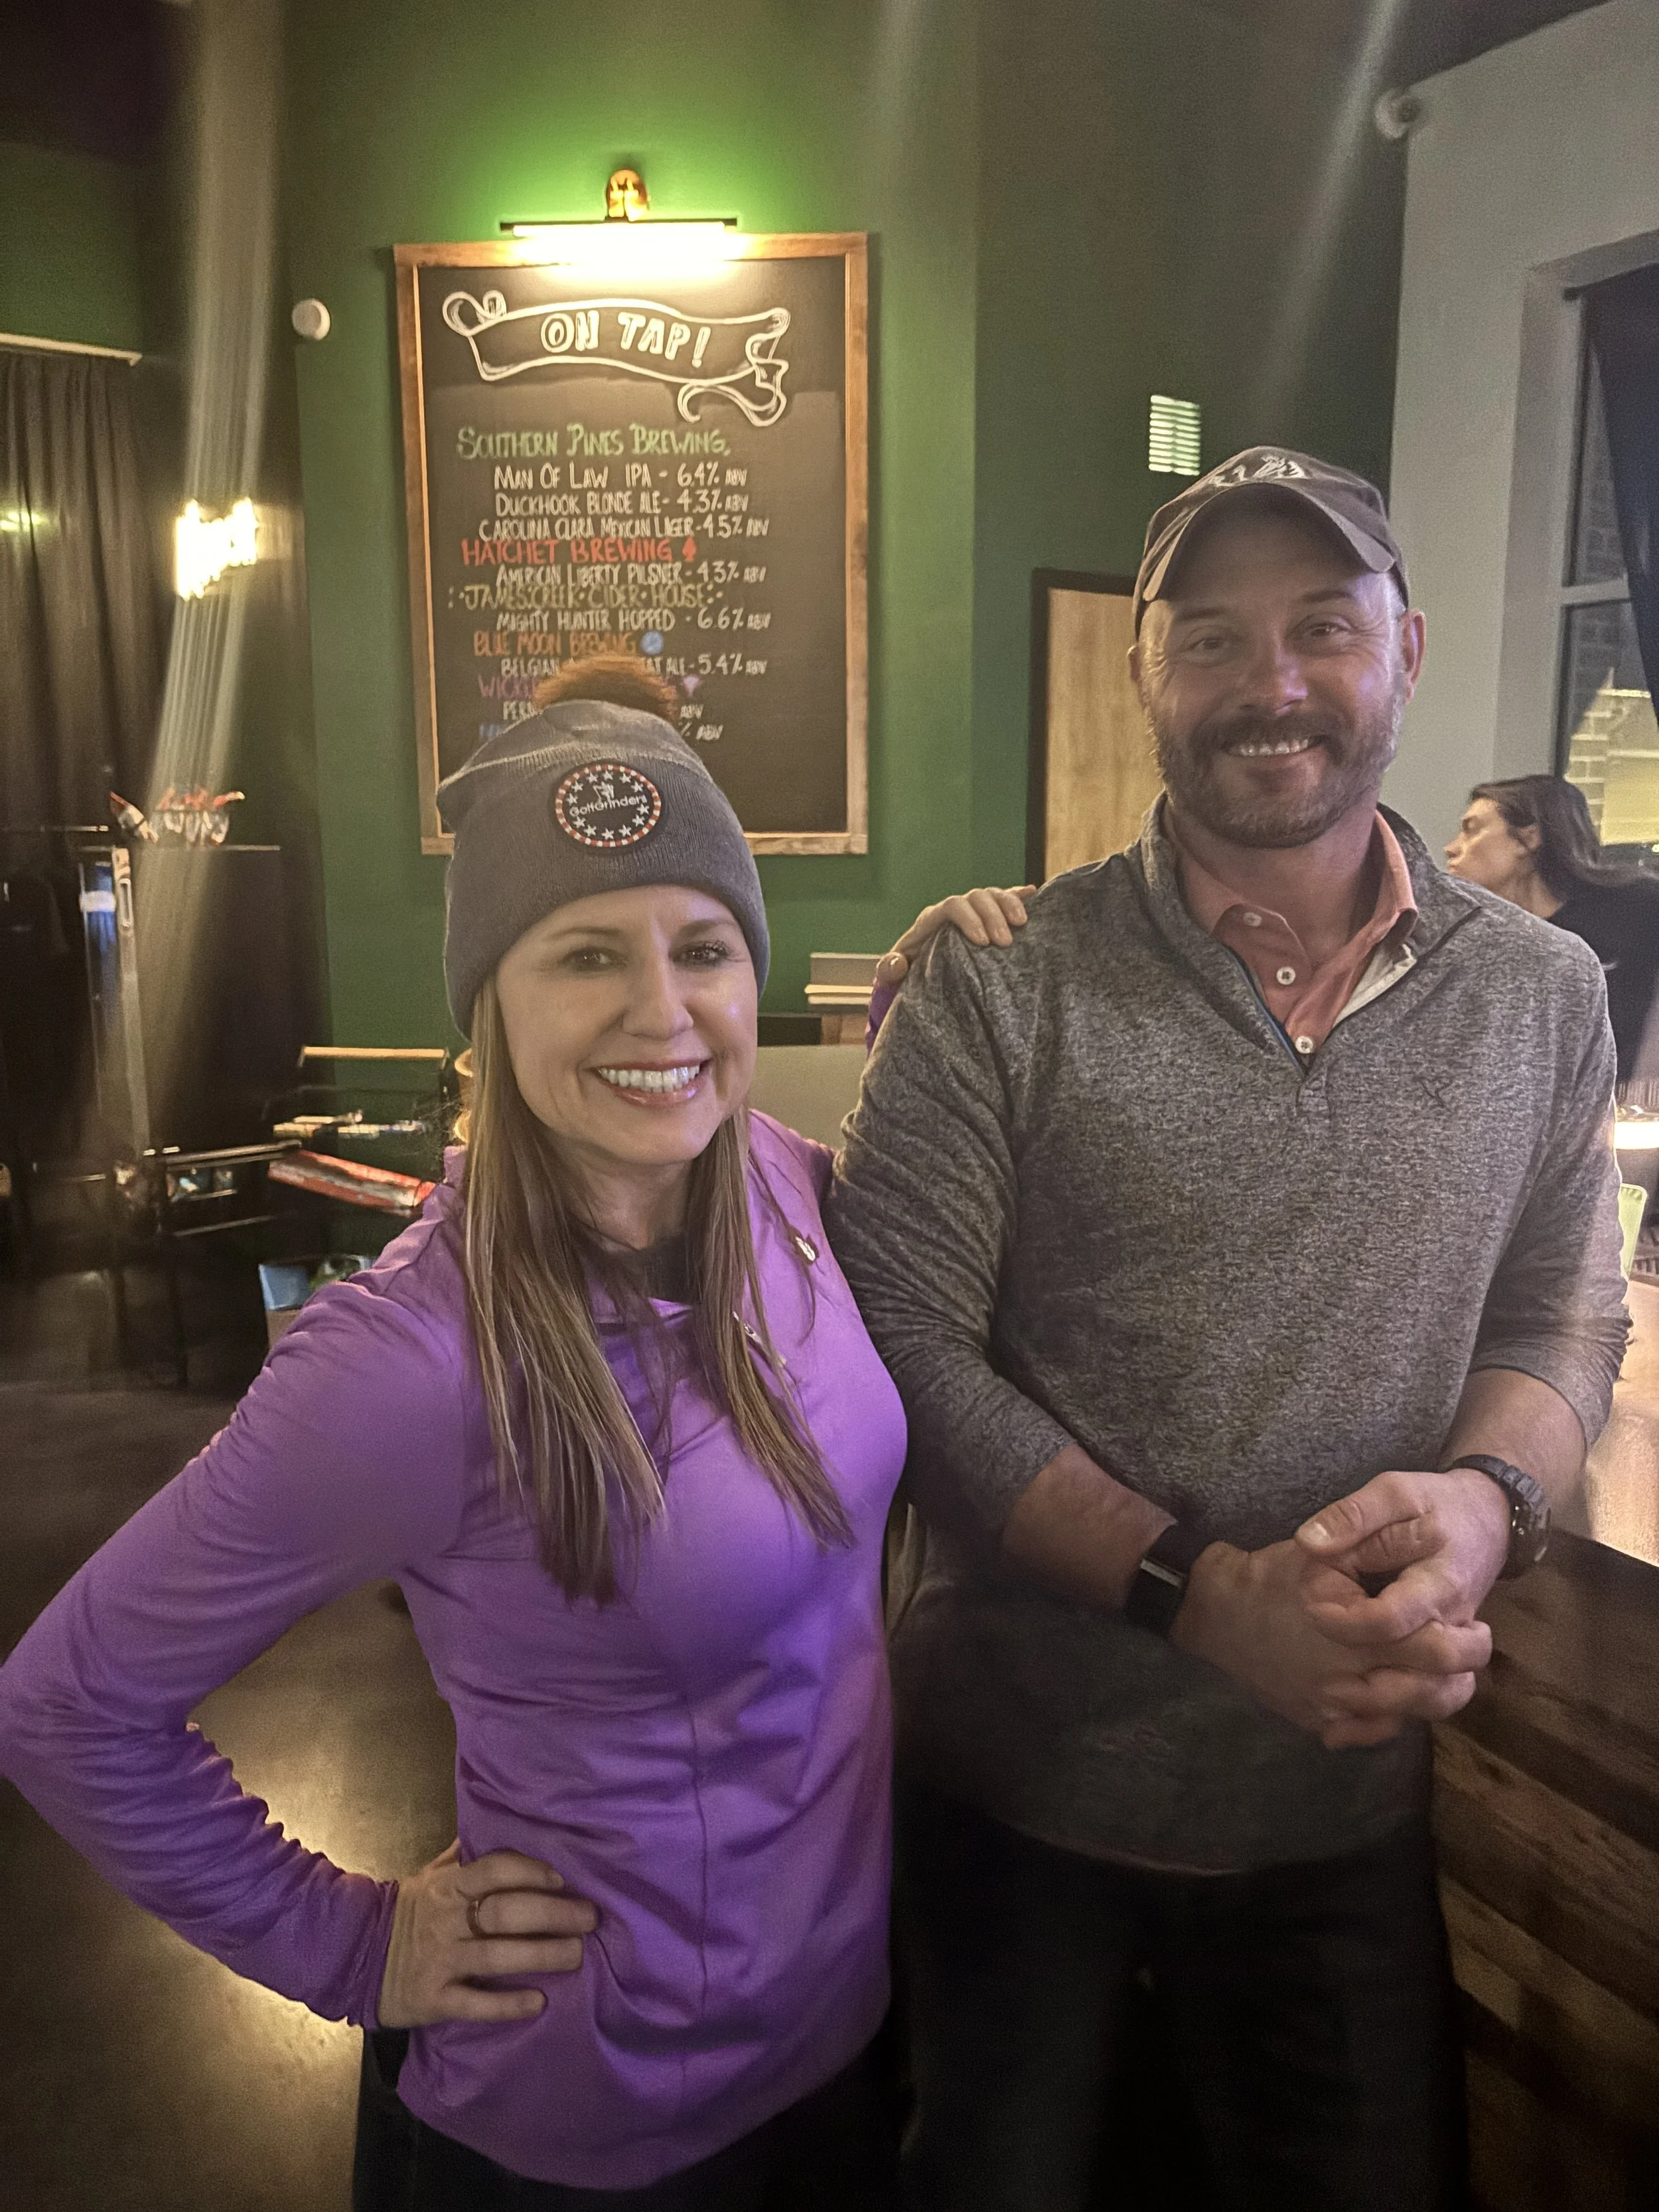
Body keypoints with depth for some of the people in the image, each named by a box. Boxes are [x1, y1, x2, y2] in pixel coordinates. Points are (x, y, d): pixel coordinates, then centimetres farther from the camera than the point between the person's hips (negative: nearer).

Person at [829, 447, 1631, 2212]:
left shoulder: (1540, 996, -1)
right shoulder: (992, 985, -13)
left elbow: (1565, 1317, 4)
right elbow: (901, 1344, -15)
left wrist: (1483, 1499, -18)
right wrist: (1203, 1592, -23)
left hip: (1352, 1782, 3)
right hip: (1019, 1777, -1)